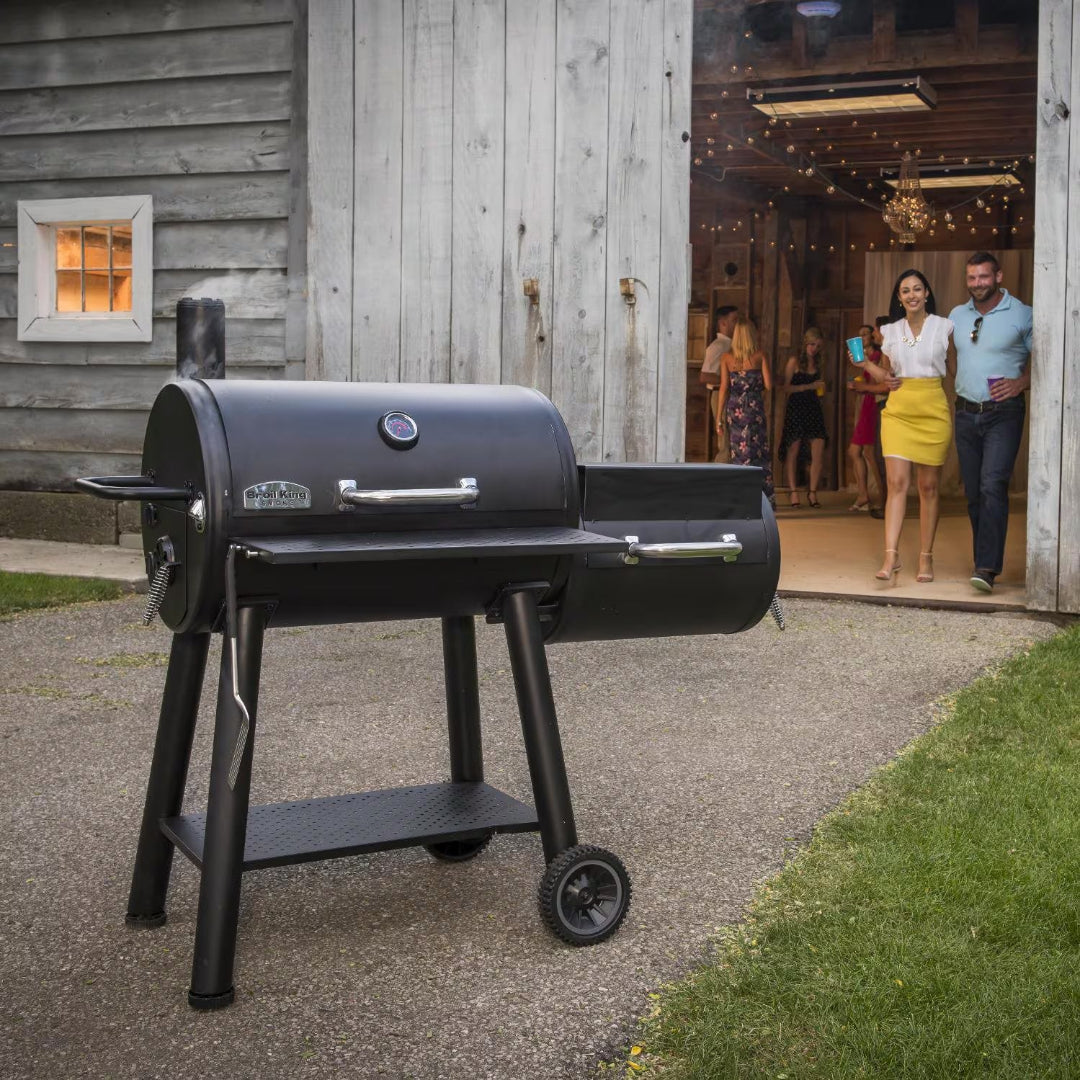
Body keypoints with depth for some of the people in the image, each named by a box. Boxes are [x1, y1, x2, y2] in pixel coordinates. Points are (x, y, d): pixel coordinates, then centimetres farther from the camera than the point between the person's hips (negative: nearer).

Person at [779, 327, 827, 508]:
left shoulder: (817, 363, 14)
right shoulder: (795, 361, -2)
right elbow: (786, 387, -9)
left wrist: (820, 388, 7)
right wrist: (809, 386, -12)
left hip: (814, 409, 5)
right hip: (795, 409, -5)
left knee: (819, 453, -5)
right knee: (792, 452, -1)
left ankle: (813, 492, 5)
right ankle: (793, 491, 8)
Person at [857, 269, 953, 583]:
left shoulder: (945, 327, 3)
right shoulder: (890, 331, 11)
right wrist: (864, 363, 4)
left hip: (933, 412, -1)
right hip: (898, 411, 2)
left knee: (929, 486, 3)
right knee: (897, 482, -8)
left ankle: (926, 558, 9)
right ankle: (891, 556, -13)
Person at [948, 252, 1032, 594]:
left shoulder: (1022, 315, -2)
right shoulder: (957, 315, 11)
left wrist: (1021, 382, -15)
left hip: (1003, 414, -5)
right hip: (966, 414, 5)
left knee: (993, 486, -17)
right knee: (973, 492, 7)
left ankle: (986, 568, -22)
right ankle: (984, 563, 17)